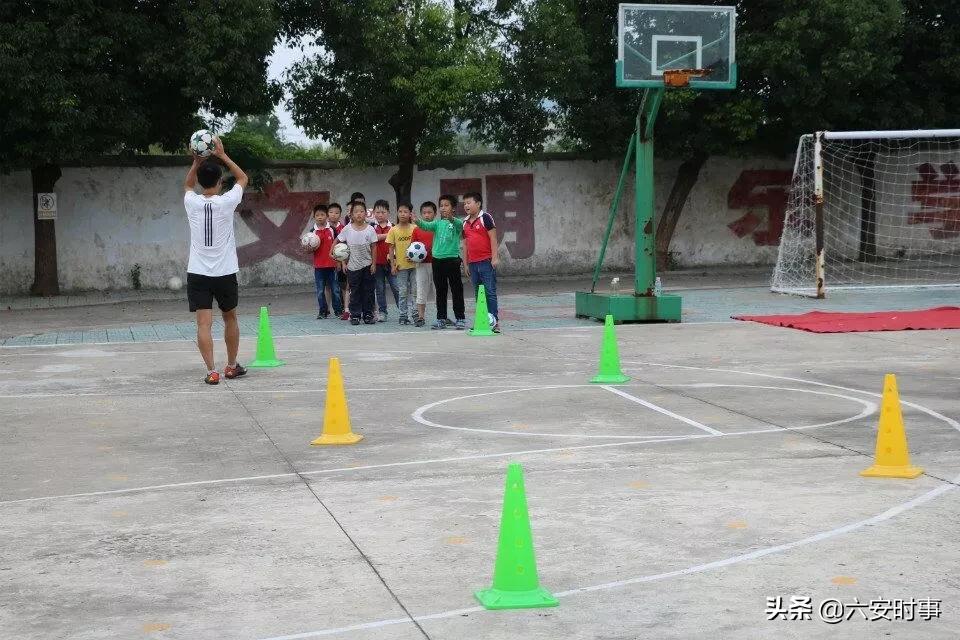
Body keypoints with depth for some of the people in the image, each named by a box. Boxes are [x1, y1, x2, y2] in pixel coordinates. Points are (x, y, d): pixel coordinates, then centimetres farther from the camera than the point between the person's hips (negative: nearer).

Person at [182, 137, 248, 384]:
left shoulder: (192, 202, -4)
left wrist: (197, 161, 14)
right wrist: (222, 155, 11)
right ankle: (232, 366, 28)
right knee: (230, 318, 18)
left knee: (204, 323, -4)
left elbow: (188, 184, 22)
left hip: (198, 273, 0)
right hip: (225, 272, 0)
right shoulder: (227, 202, -8)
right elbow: (243, 178, 11)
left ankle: (212, 371, -12)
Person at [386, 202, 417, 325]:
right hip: (401, 265, 0)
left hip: (414, 264, 0)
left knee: (414, 291, 2)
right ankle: (403, 315, 12)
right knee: (403, 292, 5)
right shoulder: (393, 230, 0)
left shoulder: (415, 228, -1)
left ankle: (415, 314, 9)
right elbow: (391, 248, 2)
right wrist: (392, 265, -2)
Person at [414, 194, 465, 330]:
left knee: (457, 291, 1)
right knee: (440, 292, 10)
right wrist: (417, 221, -29)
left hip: (452, 259, -4)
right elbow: (426, 226, -7)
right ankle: (441, 319, 16)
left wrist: (450, 218, -47)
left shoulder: (456, 223, -2)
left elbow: (460, 224, -25)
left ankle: (460, 319, 6)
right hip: (437, 260, 4)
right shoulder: (437, 223, 9)